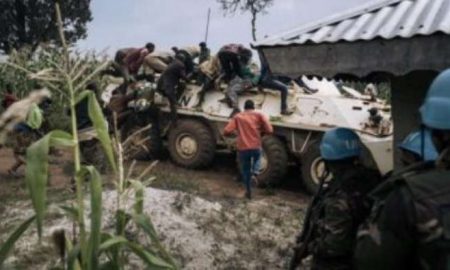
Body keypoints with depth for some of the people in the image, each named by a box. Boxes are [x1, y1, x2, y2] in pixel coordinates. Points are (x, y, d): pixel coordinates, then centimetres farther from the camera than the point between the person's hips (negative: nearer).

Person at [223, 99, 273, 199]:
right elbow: (269, 130, -5)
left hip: (242, 149, 0)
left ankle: (248, 191, 25)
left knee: (245, 170, 20)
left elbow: (226, 131, -5)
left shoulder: (237, 117, 4)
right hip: (256, 147, 0)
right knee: (256, 159, 33)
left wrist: (235, 132, 16)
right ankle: (254, 171, 4)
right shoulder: (259, 115, 4)